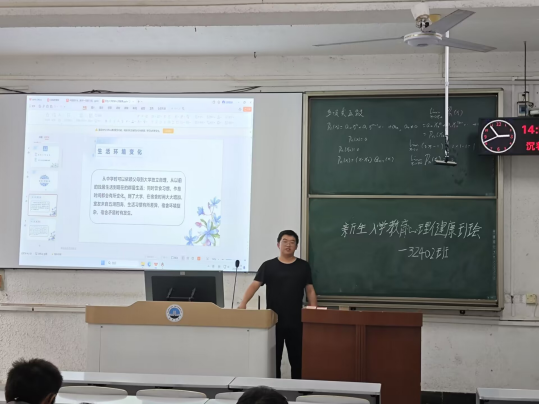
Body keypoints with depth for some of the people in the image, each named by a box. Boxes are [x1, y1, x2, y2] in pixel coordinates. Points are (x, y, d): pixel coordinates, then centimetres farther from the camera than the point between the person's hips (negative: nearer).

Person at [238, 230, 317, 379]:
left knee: (297, 357, 6)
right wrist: (243, 303, -21)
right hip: (273, 319, -1)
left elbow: (310, 290, 8)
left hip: (296, 320, 1)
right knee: (273, 357, 8)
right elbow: (255, 285, -5)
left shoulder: (303, 266, 7)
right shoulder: (268, 266, 3)